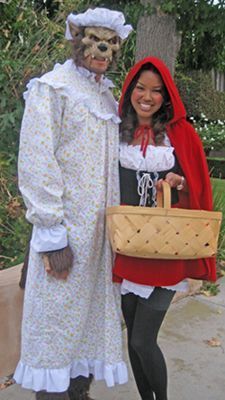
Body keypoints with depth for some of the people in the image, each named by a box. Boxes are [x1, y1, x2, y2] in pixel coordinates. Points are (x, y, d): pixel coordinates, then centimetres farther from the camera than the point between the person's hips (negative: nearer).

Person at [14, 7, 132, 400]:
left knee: (91, 315, 14)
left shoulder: (105, 94, 16)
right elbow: (36, 167, -14)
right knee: (55, 319, 2)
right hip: (66, 229, -7)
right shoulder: (51, 89, -7)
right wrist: (53, 237, -18)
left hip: (100, 231, 7)